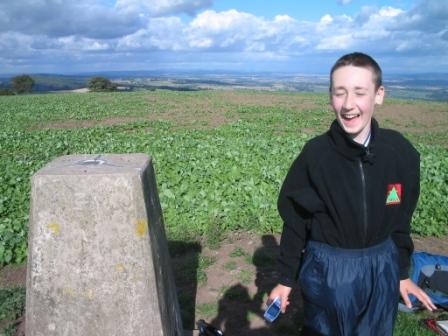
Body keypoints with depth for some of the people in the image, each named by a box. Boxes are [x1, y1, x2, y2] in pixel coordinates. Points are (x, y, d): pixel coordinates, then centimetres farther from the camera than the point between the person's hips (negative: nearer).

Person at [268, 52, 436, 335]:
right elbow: (295, 220, -7)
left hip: (381, 270, 3)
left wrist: (402, 272, 10)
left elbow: (401, 218, 3)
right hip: (327, 271, -2)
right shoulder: (315, 154, -16)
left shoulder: (401, 152, -10)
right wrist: (286, 279, -1)